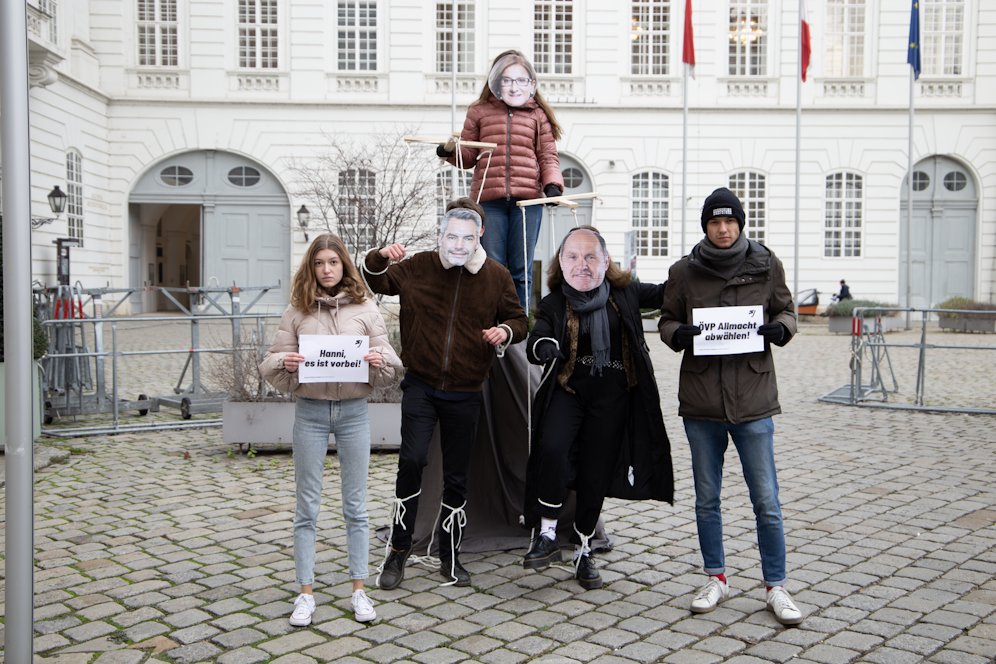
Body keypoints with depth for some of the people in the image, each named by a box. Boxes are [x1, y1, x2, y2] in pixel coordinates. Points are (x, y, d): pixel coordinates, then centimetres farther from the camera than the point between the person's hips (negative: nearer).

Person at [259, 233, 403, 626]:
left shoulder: (365, 309, 3)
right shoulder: (296, 312, 2)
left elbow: (390, 363, 4)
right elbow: (271, 365, 2)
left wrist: (379, 361, -18)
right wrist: (285, 363, -19)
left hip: (353, 410, 0)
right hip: (310, 411, 0)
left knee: (355, 505, 8)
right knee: (307, 506, 6)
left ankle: (359, 590, 20)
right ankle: (306, 594, 17)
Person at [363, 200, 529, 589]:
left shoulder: (497, 277, 2)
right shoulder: (417, 268, 1)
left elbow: (518, 320, 12)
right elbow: (373, 282, 10)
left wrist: (507, 331, -13)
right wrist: (380, 258, -13)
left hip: (464, 394, 1)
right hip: (420, 386, -1)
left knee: (457, 477, 8)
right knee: (412, 460, -18)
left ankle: (449, 557, 26)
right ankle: (398, 548, 1)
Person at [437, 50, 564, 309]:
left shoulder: (538, 116, 13)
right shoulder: (479, 112, 13)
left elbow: (548, 157, 10)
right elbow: (468, 156, 15)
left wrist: (552, 185, -8)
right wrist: (451, 151, -6)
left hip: (527, 200, 0)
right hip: (489, 200, 0)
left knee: (520, 270, 4)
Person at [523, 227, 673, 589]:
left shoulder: (625, 293, 3)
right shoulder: (554, 304, -3)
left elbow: (665, 294, 17)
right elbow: (536, 344, -15)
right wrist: (542, 348, -38)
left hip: (612, 398, 1)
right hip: (568, 391, -1)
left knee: (596, 475, 6)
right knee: (552, 449, -27)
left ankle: (583, 549, 26)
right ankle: (546, 535, -9)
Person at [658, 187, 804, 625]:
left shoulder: (766, 266, 2)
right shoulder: (684, 272, 2)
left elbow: (786, 310, 13)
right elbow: (667, 320, 10)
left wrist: (780, 329, -10)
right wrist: (678, 334, -13)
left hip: (753, 397, -1)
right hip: (700, 399, 1)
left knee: (766, 500, 1)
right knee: (706, 498, 11)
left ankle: (776, 587, 17)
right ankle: (716, 579, 27)